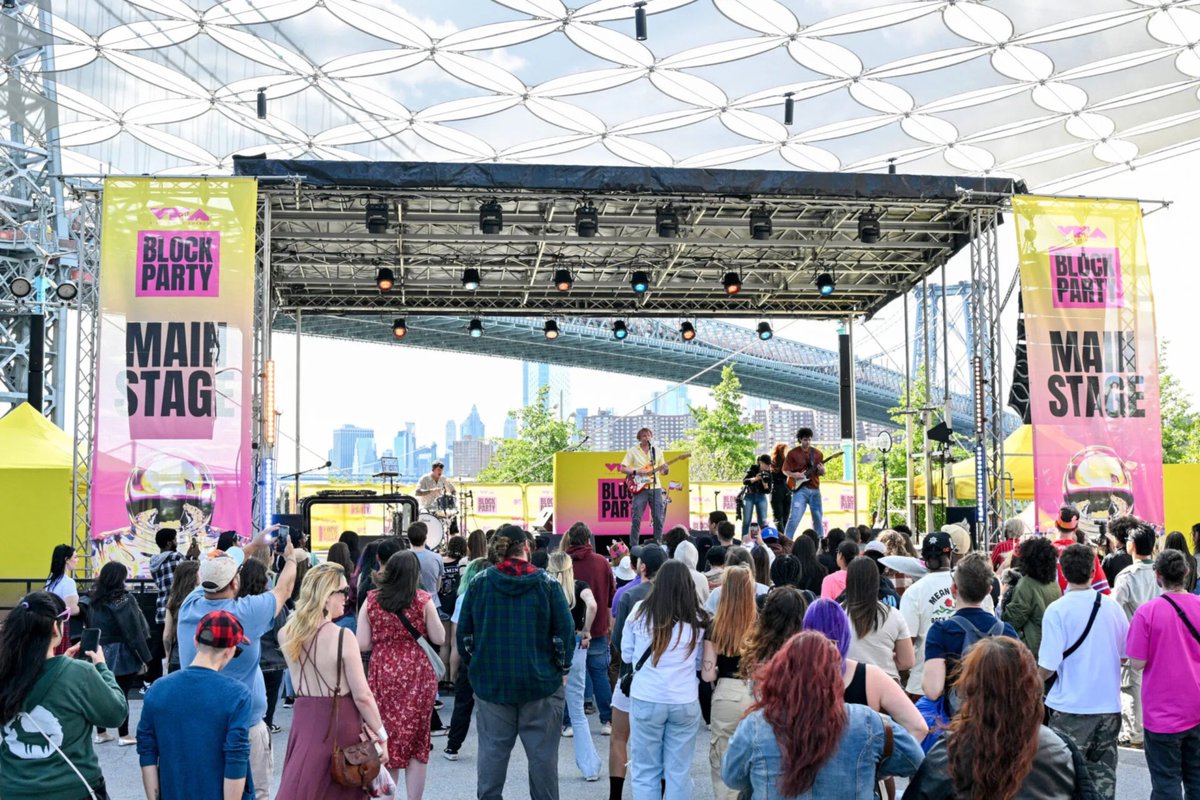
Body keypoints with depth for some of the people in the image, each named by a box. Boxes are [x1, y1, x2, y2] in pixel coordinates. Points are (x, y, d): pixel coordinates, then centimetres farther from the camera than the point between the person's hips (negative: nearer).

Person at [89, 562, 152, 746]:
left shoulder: (97, 599, 5)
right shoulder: (123, 599, -15)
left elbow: (93, 626, 10)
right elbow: (133, 631, -15)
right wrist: (144, 656, -10)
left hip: (101, 653, 6)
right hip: (121, 654, -6)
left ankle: (101, 733, 22)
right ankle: (124, 736, 6)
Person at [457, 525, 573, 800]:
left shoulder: (480, 582, -1)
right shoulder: (547, 583, -6)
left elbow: (464, 632, 3)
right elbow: (565, 631, -6)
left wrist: (476, 663, 14)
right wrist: (562, 668, 7)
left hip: (491, 681, 2)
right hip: (540, 682, -2)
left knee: (492, 749, 10)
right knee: (542, 751, 7)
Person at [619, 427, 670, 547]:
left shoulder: (657, 451, 11)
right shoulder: (632, 451, 2)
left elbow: (662, 470, 15)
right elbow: (623, 468, 0)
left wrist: (665, 470, -8)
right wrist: (636, 472, -14)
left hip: (655, 487, 3)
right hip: (640, 488, -3)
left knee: (658, 518, 1)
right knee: (636, 518, -5)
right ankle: (633, 546, 0)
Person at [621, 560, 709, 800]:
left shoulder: (640, 611, -6)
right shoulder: (698, 619, -5)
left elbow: (626, 655, 6)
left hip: (646, 699, 0)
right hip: (685, 701, 1)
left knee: (645, 772, 9)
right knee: (679, 772, 9)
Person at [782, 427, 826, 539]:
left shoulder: (818, 453, 9)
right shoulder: (792, 453, 0)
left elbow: (821, 472, 13)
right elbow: (785, 470, 5)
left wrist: (822, 471, -10)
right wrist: (793, 475, -14)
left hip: (815, 489, 4)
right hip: (800, 489, -4)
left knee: (817, 518, 10)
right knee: (795, 517, -14)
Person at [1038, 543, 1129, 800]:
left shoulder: (1057, 610, -14)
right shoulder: (1111, 605, -1)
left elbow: (1047, 668, -16)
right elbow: (1127, 654, 10)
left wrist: (1035, 679, 4)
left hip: (1072, 707, -4)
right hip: (1109, 705, 4)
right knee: (1103, 777, 14)